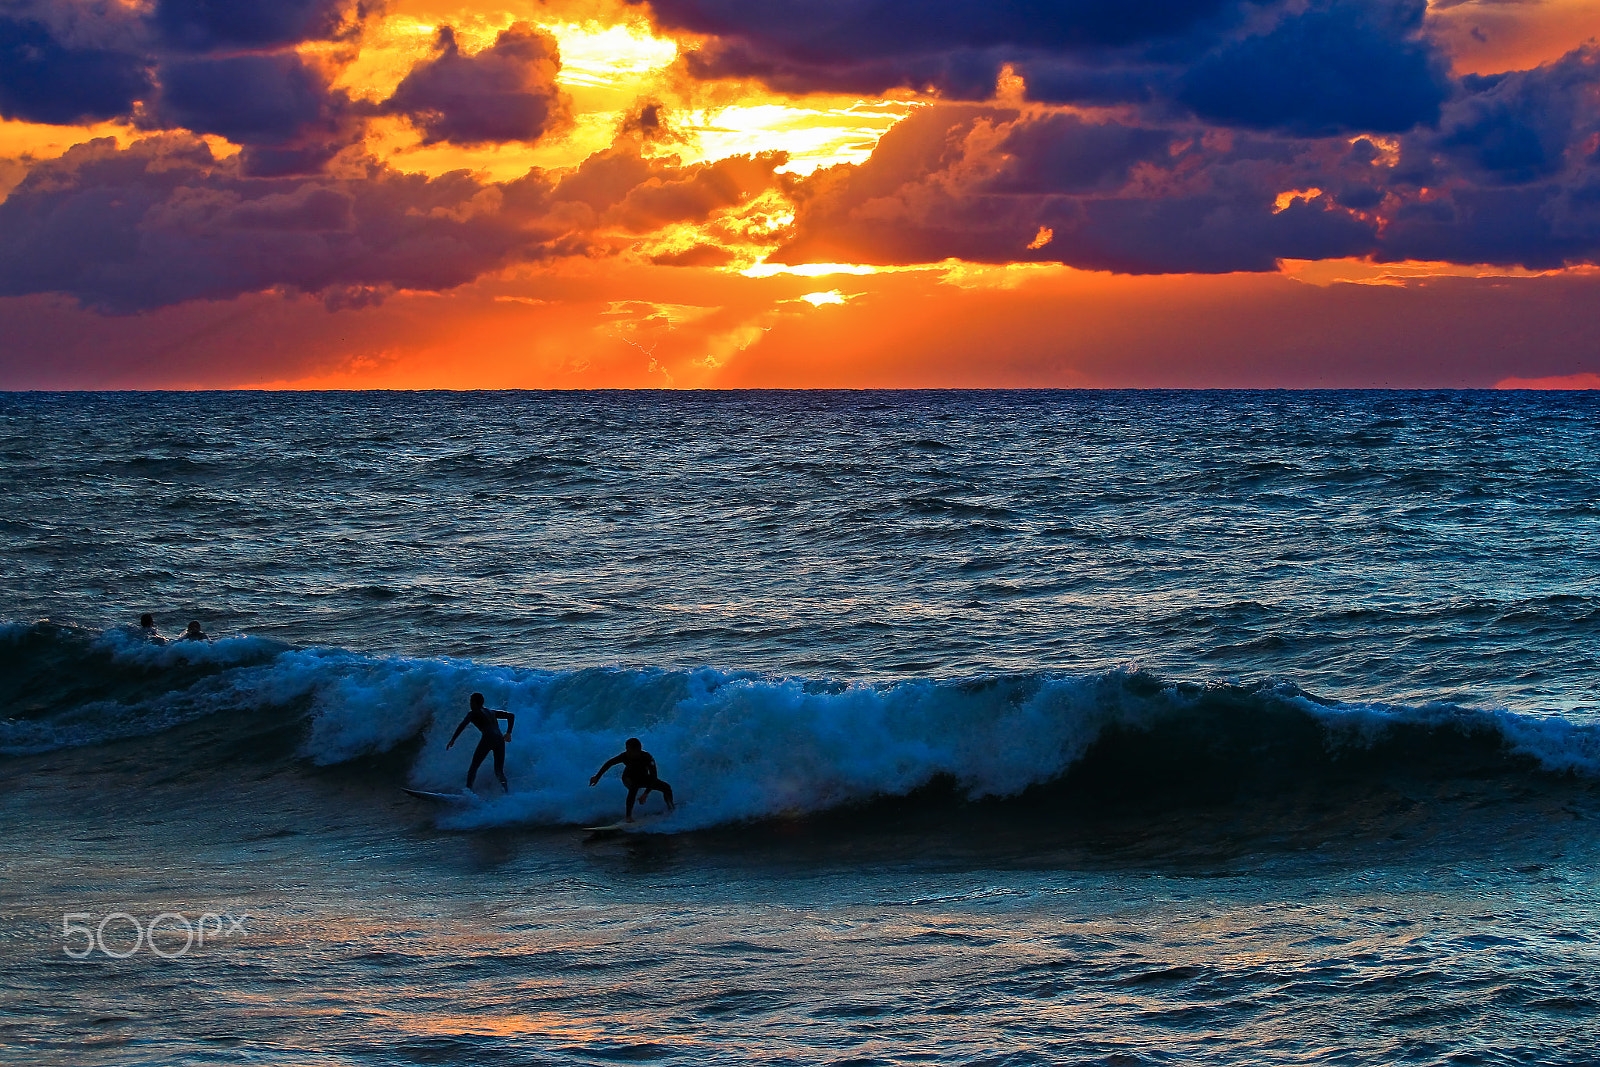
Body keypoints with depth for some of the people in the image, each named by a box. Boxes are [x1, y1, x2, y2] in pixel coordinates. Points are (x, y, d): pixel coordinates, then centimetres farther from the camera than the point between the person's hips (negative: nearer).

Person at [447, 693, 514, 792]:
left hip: (488, 739, -5)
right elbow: (511, 716, 29)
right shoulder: (491, 712, 29)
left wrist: (453, 739, -4)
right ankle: (507, 789, -14)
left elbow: (463, 725, -4)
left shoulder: (473, 713, 12)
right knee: (499, 771, 9)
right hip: (500, 739, 5)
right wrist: (508, 733, 24)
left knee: (473, 767, 2)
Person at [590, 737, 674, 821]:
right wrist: (597, 777, -16)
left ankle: (671, 808, 23)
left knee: (666, 787, -8)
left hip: (643, 778, 2)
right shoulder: (625, 756, -31)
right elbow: (609, 763, -16)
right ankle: (628, 815, -33)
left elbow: (653, 776, -36)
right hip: (629, 779, -1)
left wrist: (646, 793, -47)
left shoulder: (647, 757, -33)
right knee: (634, 787, -37)